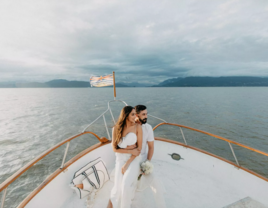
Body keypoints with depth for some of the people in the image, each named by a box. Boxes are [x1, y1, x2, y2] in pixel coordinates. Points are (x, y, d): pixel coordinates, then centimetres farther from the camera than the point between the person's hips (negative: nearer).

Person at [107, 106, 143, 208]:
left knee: (126, 184, -21)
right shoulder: (116, 128, -8)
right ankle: (112, 199, 21)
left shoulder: (138, 127, -12)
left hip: (134, 159, -1)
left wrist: (127, 164, -14)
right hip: (120, 159, 1)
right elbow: (115, 148, -6)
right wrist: (130, 151, -17)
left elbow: (139, 147, -11)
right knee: (118, 188, -13)